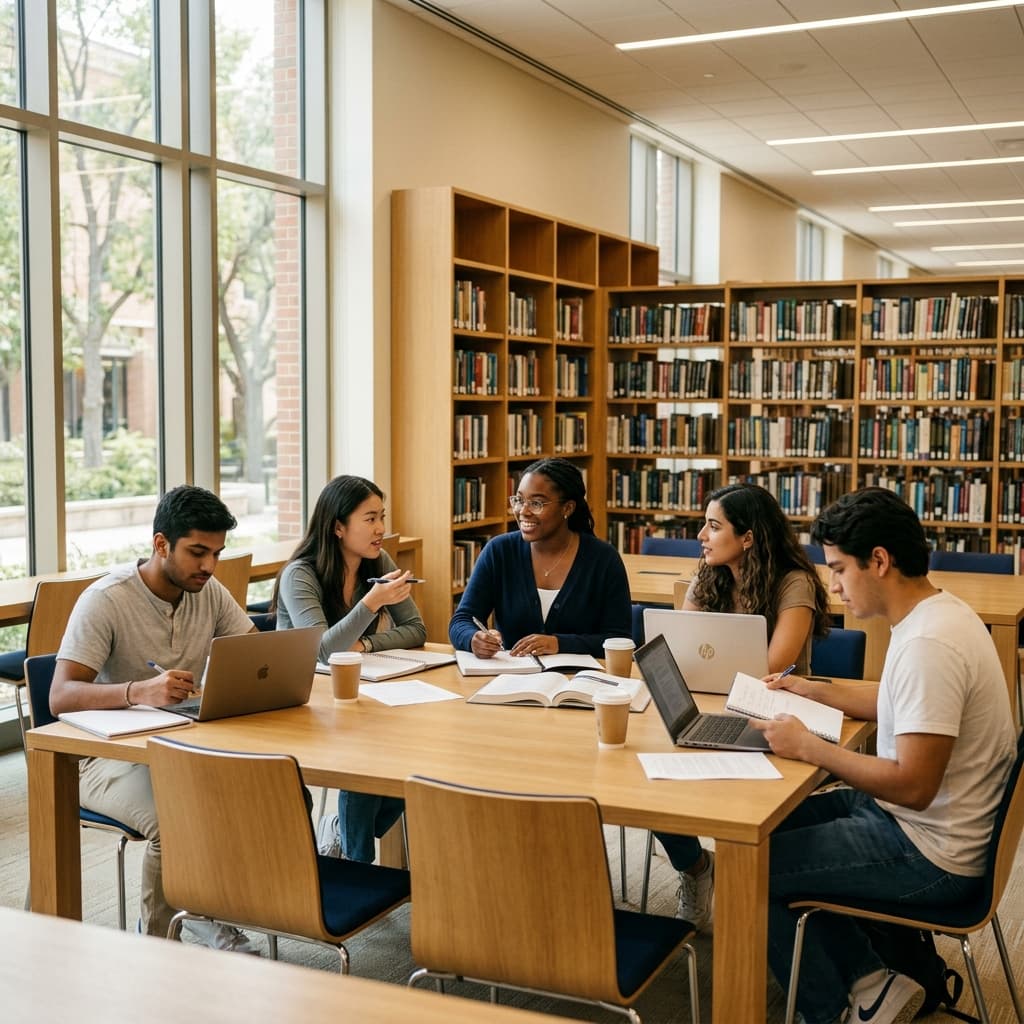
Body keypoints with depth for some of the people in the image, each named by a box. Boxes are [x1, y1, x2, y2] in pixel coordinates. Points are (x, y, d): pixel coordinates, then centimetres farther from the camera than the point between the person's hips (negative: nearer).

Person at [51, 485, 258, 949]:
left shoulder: (209, 591, 1)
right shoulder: (106, 599, -17)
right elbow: (61, 697, -25)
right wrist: (139, 691, -44)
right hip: (109, 755, -5)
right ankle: (155, 942, -7)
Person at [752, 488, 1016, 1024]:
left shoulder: (928, 643, -28)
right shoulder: (936, 612, 4)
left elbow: (913, 786, -29)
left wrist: (808, 747, -20)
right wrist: (812, 690, 17)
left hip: (929, 854, -10)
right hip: (916, 820, 10)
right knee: (774, 826, 18)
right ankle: (868, 978, 17)